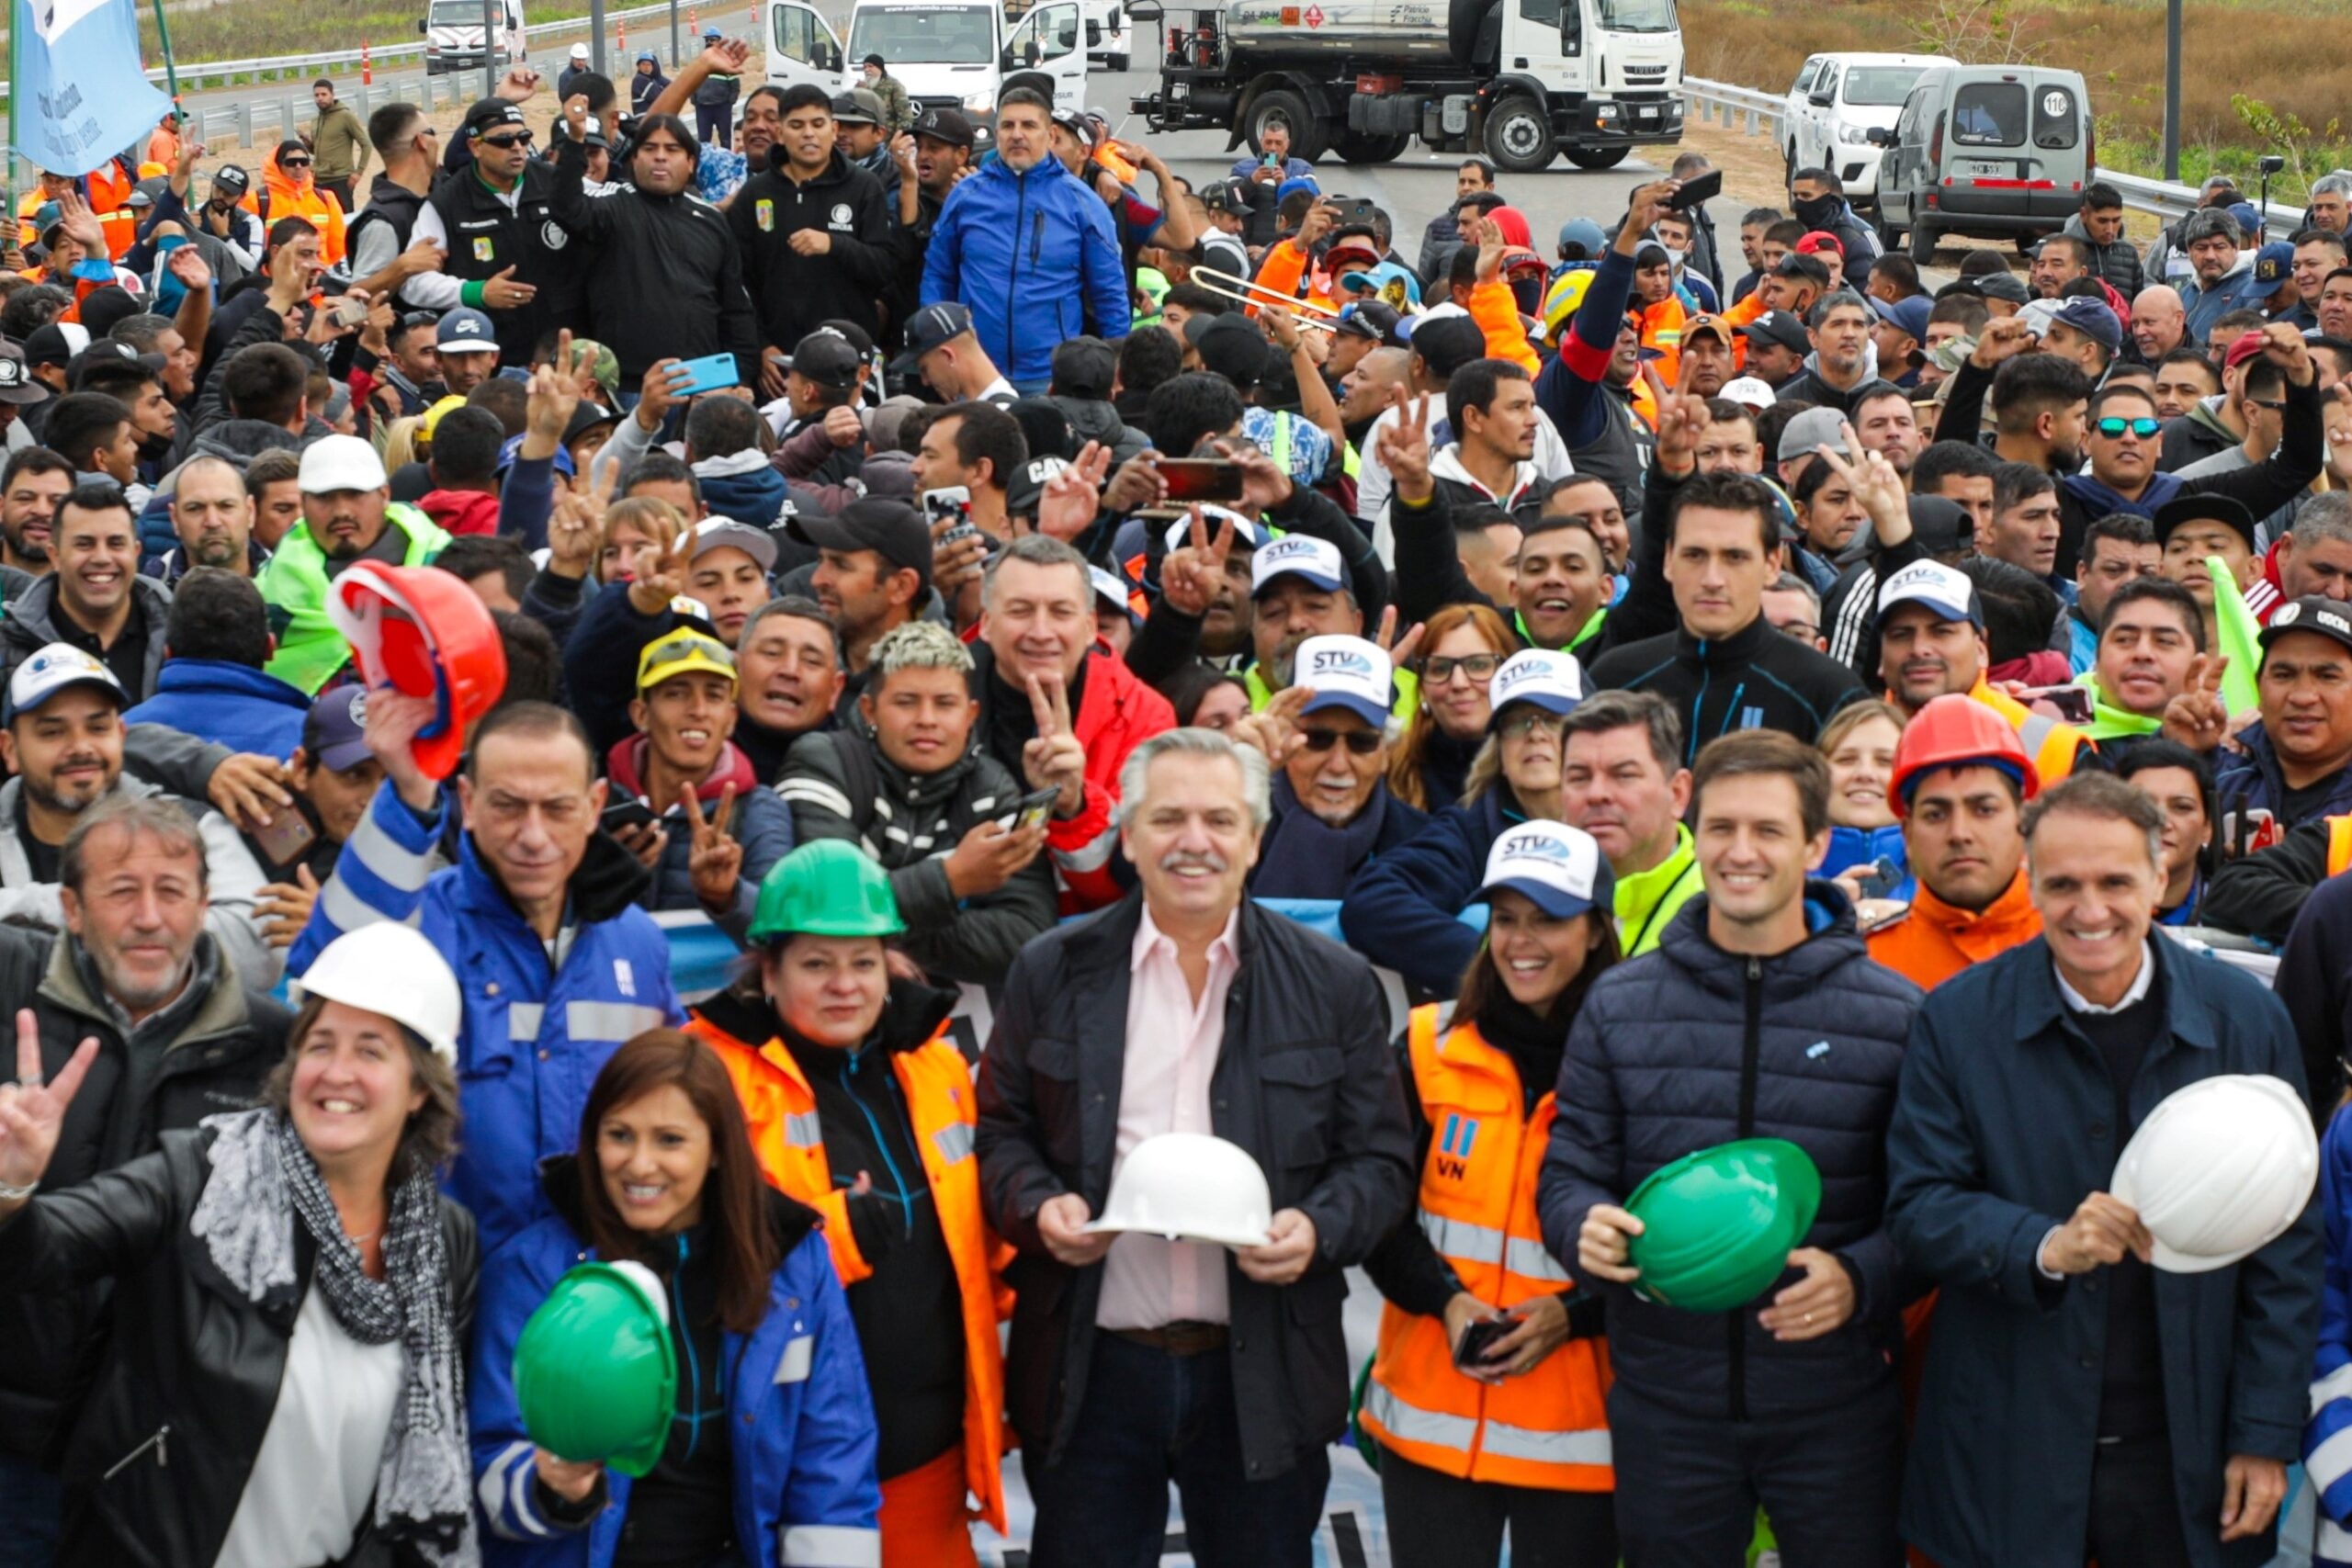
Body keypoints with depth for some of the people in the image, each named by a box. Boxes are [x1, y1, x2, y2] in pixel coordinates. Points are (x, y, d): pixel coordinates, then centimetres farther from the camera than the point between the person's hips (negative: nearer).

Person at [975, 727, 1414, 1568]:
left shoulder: (1333, 983, 3)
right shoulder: (1054, 972, 4)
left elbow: (1381, 1159, 4)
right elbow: (1001, 1131, 9)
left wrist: (1321, 1228, -15)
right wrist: (1039, 1206, -12)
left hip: (1263, 1374, 0)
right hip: (1093, 1373, 0)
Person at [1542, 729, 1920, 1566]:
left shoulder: (1893, 1015, -2)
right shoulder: (1618, 1005, 4)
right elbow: (1569, 1173, 7)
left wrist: (1860, 1279, -20)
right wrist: (1586, 1229, -15)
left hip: (1836, 1410, -1)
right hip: (1664, 1403, 2)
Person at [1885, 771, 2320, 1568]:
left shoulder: (2247, 1018, 0)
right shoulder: (1957, 1021, -3)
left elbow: (2286, 1246, 3)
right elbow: (1918, 1208, -5)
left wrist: (2268, 1435, -1)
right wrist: (2043, 1248, -24)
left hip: (2187, 1454, 1)